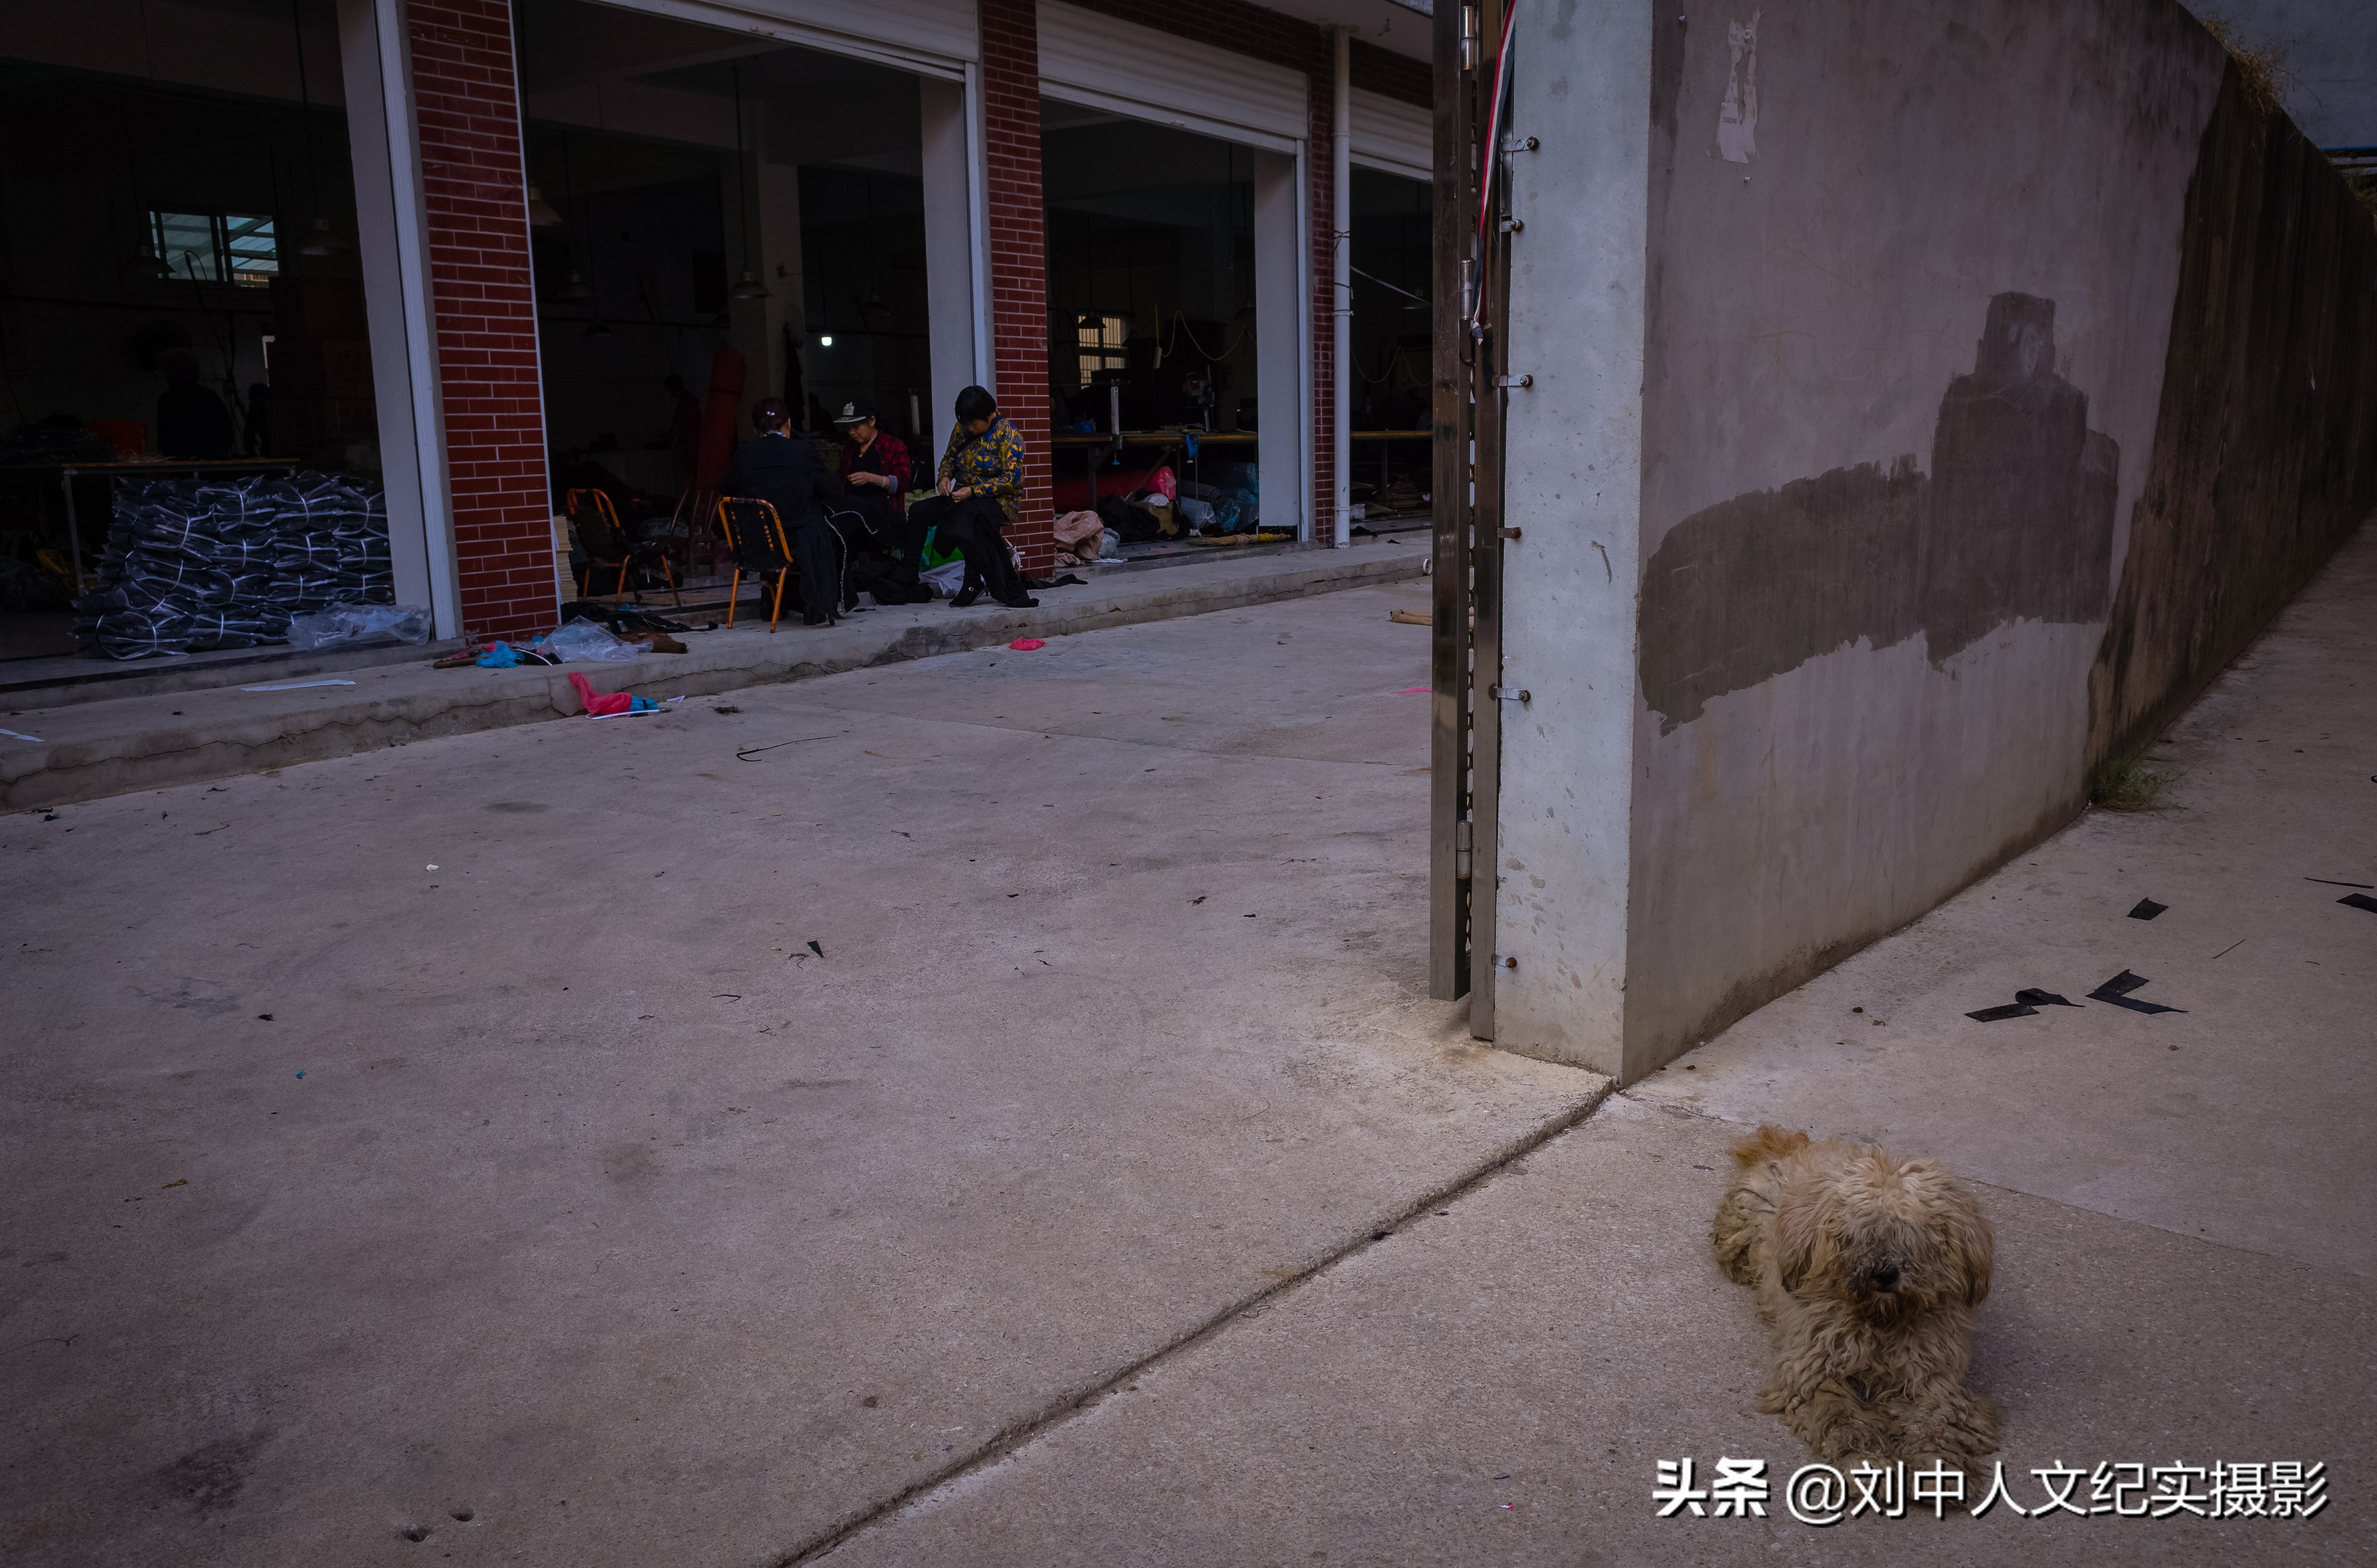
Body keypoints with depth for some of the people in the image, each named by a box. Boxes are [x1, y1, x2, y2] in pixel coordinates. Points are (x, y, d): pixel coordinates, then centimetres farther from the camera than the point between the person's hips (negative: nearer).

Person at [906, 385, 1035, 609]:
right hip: (964, 497, 7)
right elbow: (949, 459, 22)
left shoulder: (1006, 433, -9)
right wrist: (945, 477, -4)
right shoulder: (962, 429, 9)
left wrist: (973, 491, -23)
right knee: (918, 512, -17)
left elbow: (1012, 478, -16)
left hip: (999, 499, -7)